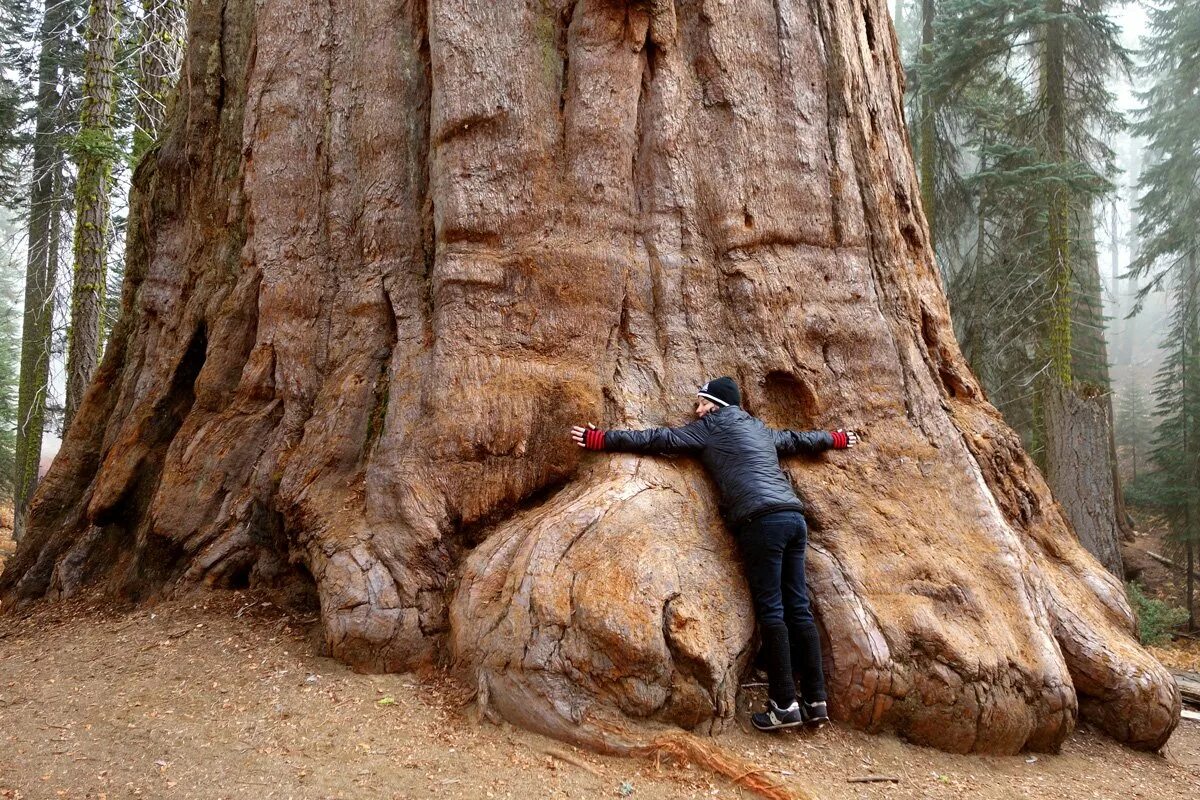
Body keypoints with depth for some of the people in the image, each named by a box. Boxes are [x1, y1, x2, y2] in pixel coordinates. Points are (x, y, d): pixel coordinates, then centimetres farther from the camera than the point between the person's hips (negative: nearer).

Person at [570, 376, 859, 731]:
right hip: (795, 518, 7)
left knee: (770, 612, -5)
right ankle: (816, 700, 8)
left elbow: (659, 438, 6)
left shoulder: (711, 426, 10)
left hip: (763, 521, -7)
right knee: (799, 609, 7)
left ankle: (785, 704, -6)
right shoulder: (761, 429, 29)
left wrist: (598, 439, 8)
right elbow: (798, 439, 43)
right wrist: (837, 438, 63)